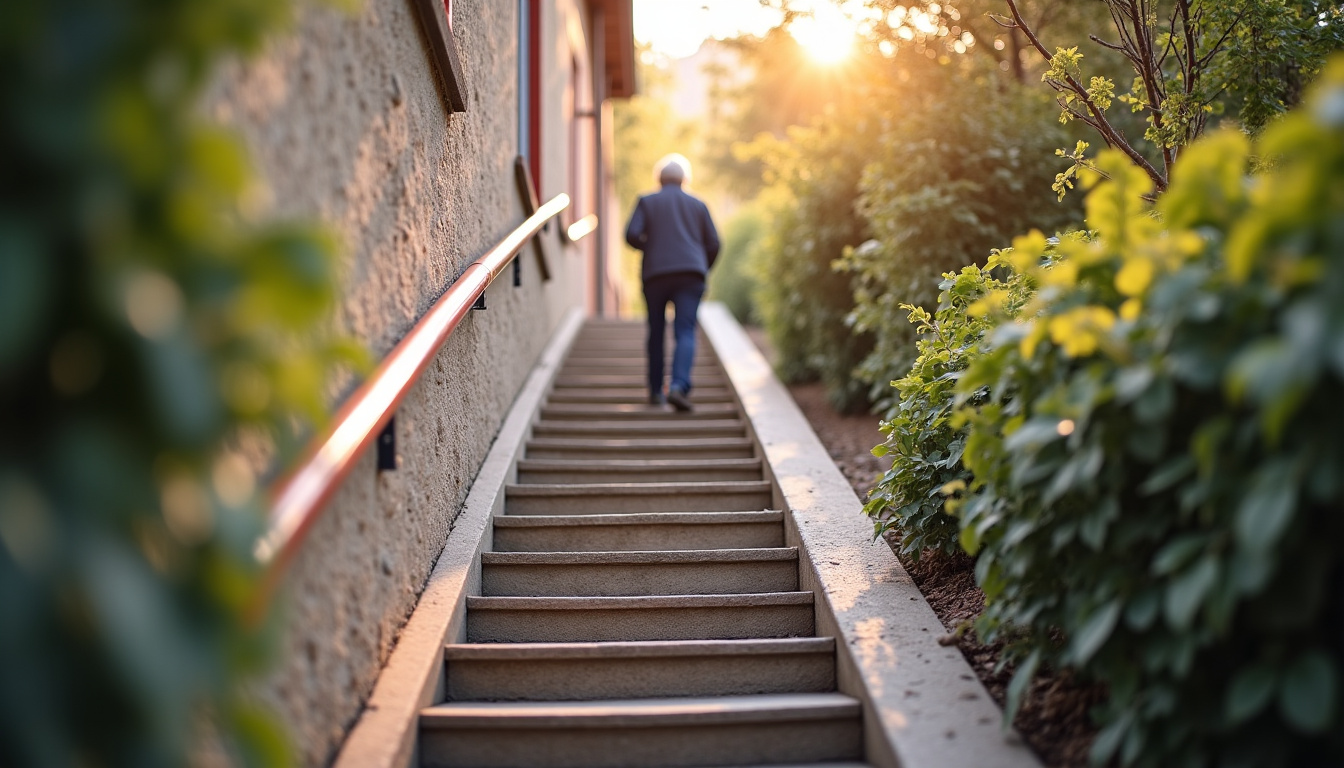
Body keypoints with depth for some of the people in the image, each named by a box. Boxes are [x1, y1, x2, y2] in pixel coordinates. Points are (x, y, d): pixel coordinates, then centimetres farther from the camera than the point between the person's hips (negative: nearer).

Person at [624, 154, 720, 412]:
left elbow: (632, 235, -4)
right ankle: (678, 386, -28)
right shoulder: (697, 205, 15)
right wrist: (702, 271, 23)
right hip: (690, 274, 0)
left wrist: (649, 247, 16)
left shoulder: (647, 202, 10)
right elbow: (713, 244, 10)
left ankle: (656, 390, 18)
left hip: (655, 274, 0)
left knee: (656, 332, 14)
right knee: (685, 333, -8)